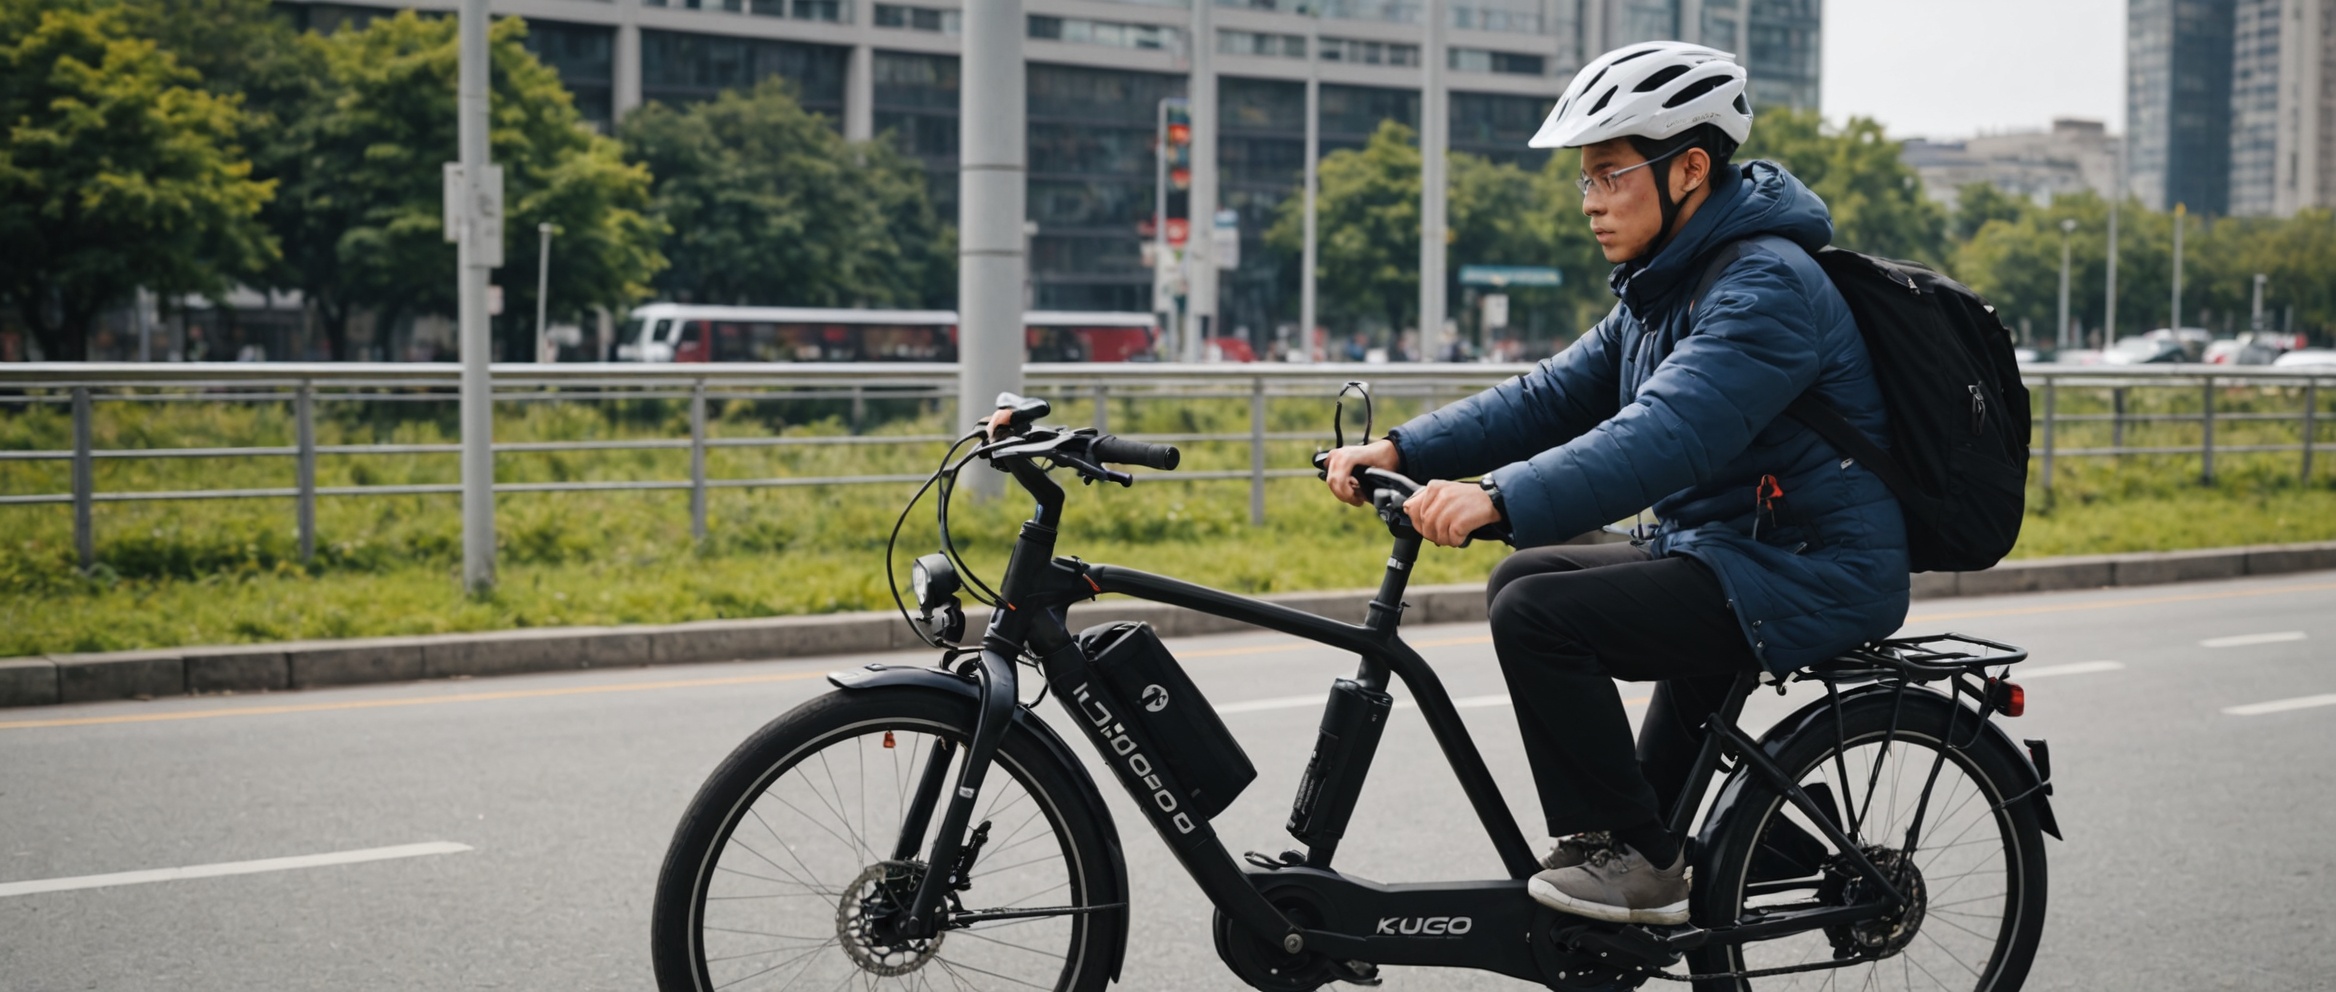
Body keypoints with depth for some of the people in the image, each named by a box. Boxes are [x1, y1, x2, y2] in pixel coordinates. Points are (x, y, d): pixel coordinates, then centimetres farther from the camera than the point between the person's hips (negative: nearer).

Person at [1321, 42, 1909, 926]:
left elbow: (1667, 436, -34)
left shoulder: (1767, 288, -20)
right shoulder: (1661, 291, 13)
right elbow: (1555, 395, 7)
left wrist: (1501, 498, -45)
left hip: (1810, 575, -10)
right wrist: (1404, 450, -6)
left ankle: (1633, 859, -6)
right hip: (1726, 549, 10)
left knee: (1538, 611, -21)